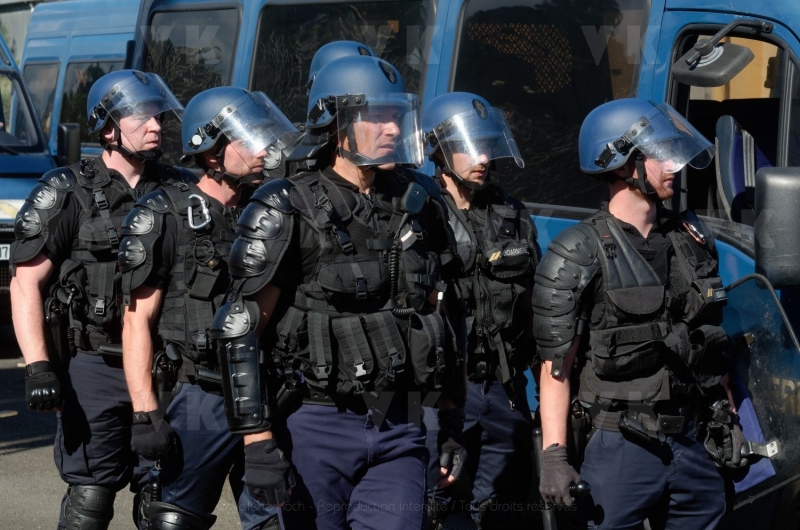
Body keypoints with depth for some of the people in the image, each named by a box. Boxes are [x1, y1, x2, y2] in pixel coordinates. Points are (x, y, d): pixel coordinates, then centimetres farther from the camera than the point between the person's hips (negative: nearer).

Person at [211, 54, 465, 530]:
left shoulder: (417, 207, 9)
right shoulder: (287, 212, -7)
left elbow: (441, 321, 16)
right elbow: (239, 330, -10)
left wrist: (452, 423, 13)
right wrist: (257, 442, -16)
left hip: (401, 433, 4)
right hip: (318, 428, -4)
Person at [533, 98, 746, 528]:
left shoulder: (693, 238, 10)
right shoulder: (578, 254, -8)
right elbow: (555, 365, -9)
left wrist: (728, 420, 17)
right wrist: (553, 457, -14)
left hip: (692, 444, 6)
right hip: (620, 447, -5)